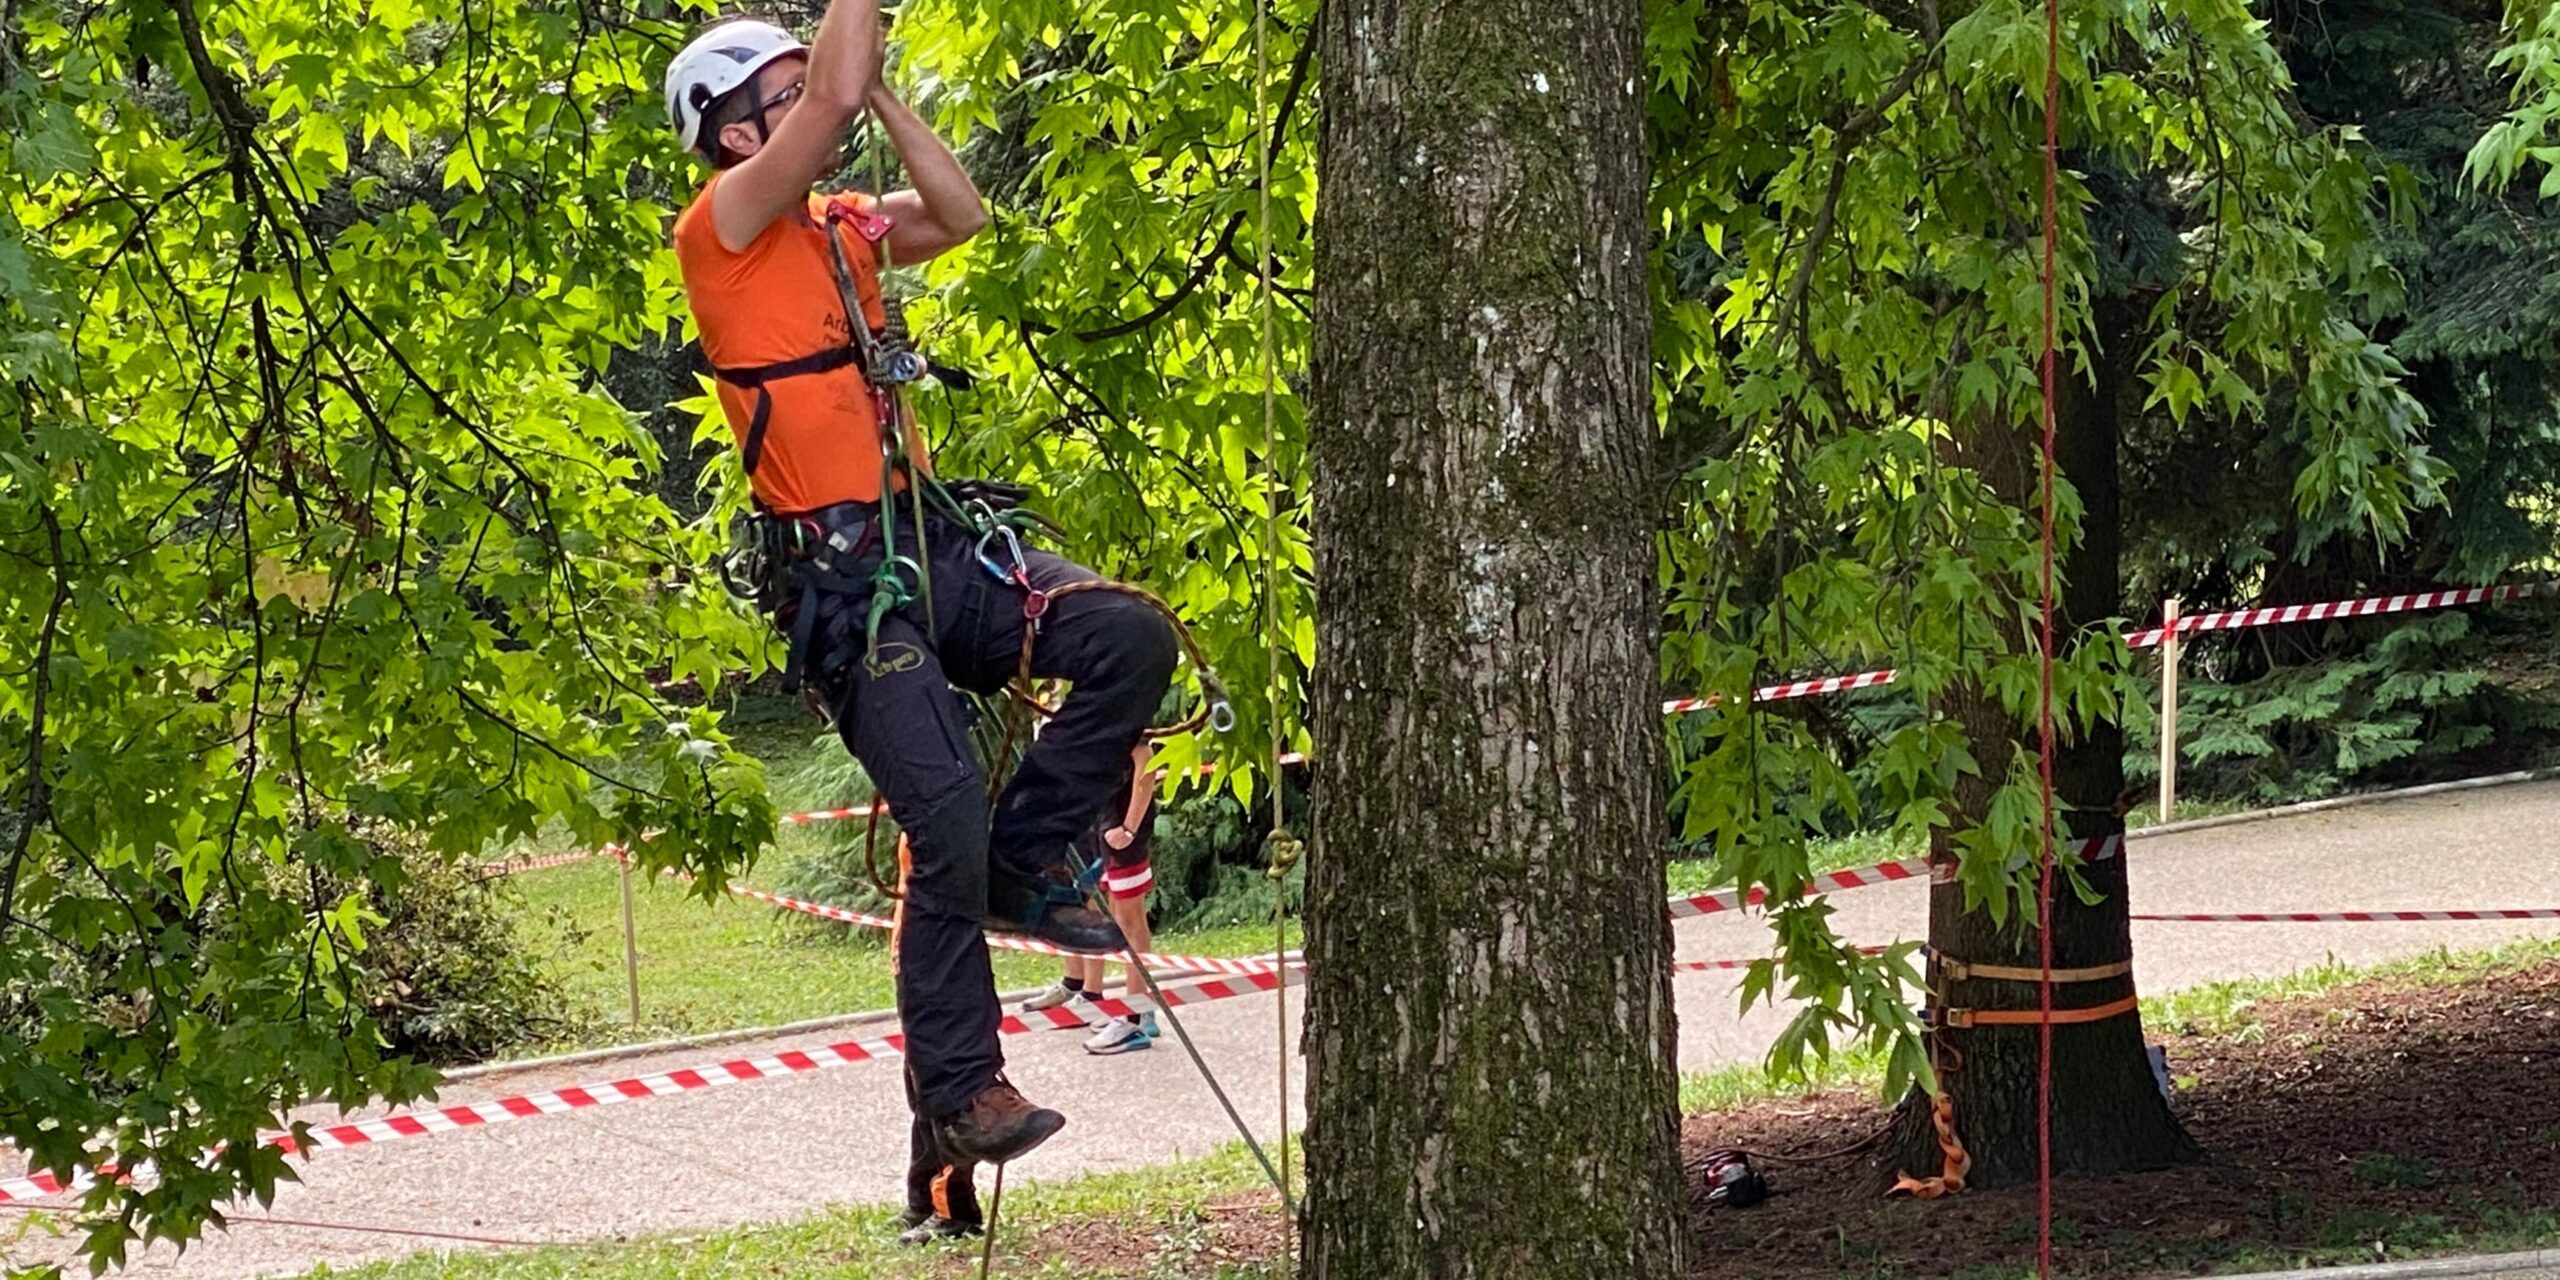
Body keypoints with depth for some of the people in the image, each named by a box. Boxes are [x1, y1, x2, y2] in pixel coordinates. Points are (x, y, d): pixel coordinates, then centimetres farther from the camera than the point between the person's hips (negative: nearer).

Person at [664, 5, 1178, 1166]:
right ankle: (959, 1089, 0)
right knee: (949, 824, -14)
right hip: (841, 579, -7)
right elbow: (836, 100, -17)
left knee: (1133, 641, -13)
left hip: (934, 544, 7)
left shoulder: (834, 230, 17)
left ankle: (1019, 862, 2)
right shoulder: (721, 229, -7)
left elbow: (959, 216, 10)